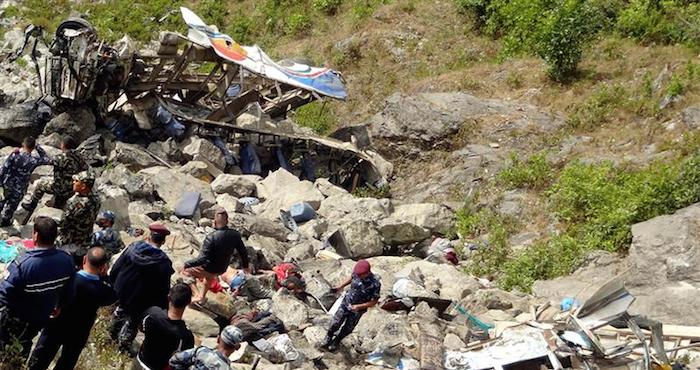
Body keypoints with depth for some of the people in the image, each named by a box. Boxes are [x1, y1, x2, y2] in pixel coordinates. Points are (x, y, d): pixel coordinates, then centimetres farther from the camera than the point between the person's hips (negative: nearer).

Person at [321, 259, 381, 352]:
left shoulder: (375, 284, -33)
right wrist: (341, 287, 10)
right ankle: (328, 339, 36)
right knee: (336, 323, 9)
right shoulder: (357, 273, -20)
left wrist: (358, 306, -25)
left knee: (347, 328, 17)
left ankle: (336, 341, 44)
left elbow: (374, 301, -20)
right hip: (346, 302, 2)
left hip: (358, 309, -2)